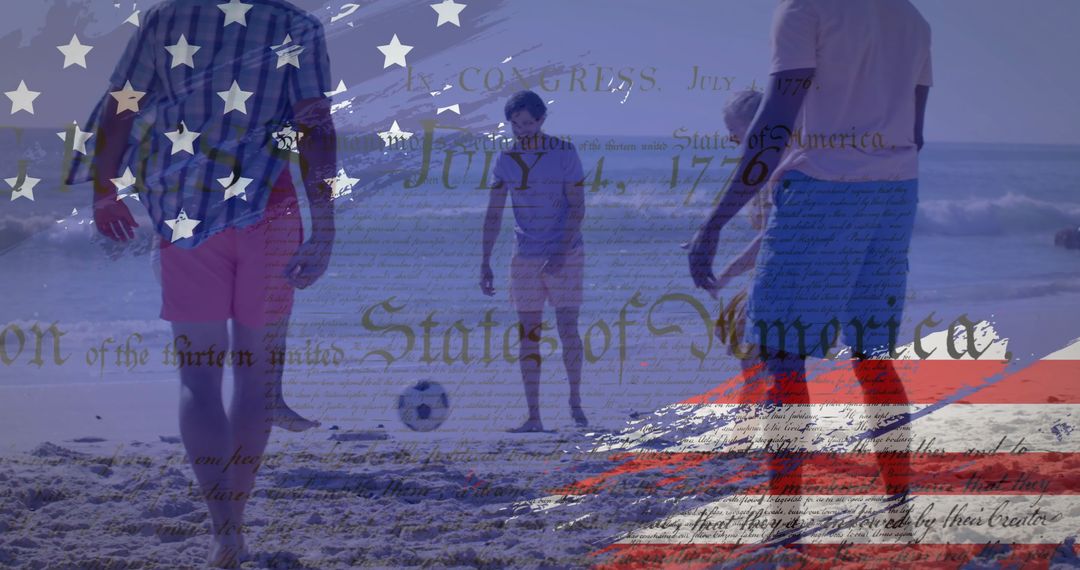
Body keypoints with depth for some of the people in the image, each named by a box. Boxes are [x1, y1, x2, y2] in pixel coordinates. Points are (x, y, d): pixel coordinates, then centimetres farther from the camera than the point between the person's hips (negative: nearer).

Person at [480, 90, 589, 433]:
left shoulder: (564, 152, -6)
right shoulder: (506, 160, 3)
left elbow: (577, 206, -8)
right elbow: (494, 214, 4)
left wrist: (561, 251, -18)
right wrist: (485, 263, -2)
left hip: (566, 254, -3)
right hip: (525, 256, 3)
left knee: (568, 328, -7)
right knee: (528, 335, 2)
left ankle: (575, 401, 12)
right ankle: (533, 417, 6)